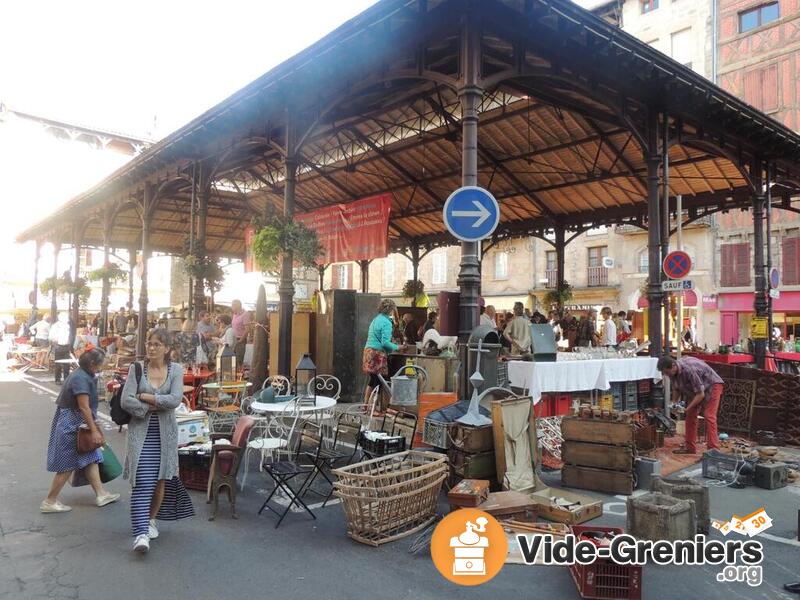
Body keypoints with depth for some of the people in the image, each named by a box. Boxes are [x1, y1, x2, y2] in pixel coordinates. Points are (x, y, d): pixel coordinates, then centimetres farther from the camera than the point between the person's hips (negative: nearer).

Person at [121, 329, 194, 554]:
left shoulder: (176, 370, 0)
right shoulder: (136, 368, 0)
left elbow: (175, 400, -13)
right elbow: (125, 401, -8)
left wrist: (144, 397, -12)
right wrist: (153, 406, -12)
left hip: (165, 432, 2)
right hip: (140, 431, -1)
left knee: (161, 480, 10)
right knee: (142, 482, -10)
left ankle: (151, 520, 31)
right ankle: (141, 532, -8)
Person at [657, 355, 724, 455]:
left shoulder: (689, 370, -38)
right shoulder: (672, 372, -13)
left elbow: (701, 394, -31)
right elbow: (676, 389, 4)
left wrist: (687, 408, -28)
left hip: (712, 385, -8)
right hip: (695, 388, 8)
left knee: (709, 416, -17)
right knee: (690, 415, 5)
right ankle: (690, 447, 12)